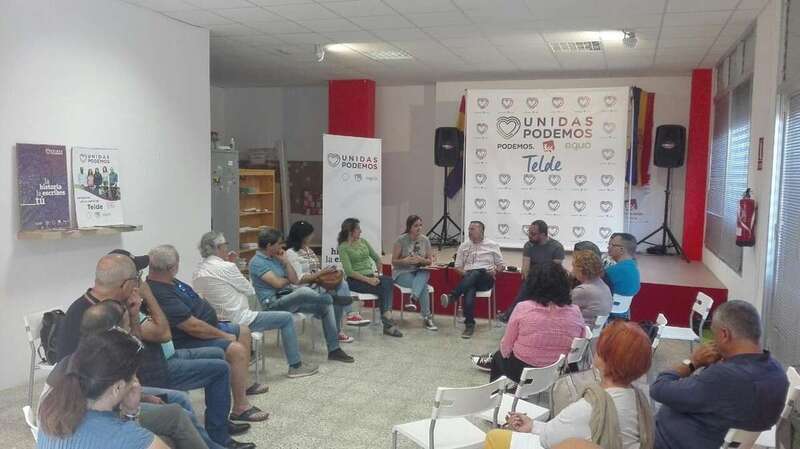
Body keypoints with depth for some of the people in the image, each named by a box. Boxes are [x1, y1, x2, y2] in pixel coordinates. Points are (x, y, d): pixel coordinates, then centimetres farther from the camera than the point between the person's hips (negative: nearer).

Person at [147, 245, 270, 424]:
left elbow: (194, 302, 18)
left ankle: (243, 384, 30)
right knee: (237, 350, -26)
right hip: (188, 341, -11)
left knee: (243, 331, 18)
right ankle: (240, 408, -16)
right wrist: (224, 335, -19)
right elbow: (193, 327, -30)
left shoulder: (168, 281, 2)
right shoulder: (161, 294, -30)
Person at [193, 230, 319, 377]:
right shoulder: (226, 267, -19)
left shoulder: (196, 273, 3)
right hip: (239, 321, -9)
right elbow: (249, 290, -7)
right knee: (287, 318, 4)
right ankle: (295, 366, 10)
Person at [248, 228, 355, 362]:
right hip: (273, 303, -9)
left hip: (288, 298, 9)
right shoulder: (257, 262, -10)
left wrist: (285, 261, 2)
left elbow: (295, 280, 9)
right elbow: (278, 283, -19)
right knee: (304, 291, -37)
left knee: (325, 306, -9)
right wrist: (288, 279, 3)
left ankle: (334, 350, -9)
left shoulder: (276, 258, 15)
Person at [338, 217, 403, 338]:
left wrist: (377, 273, 0)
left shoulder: (363, 241, 14)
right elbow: (349, 271, -14)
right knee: (383, 288, -27)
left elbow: (377, 258, 18)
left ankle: (386, 318, -36)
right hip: (355, 280, -5)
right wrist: (368, 280, -21)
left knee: (388, 281, -27)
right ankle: (387, 323, -25)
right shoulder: (343, 247, -5)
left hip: (370, 275, 5)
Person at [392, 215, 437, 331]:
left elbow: (430, 260, 6)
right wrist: (405, 261, -26)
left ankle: (413, 298, -47)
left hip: (420, 272, 4)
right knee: (424, 285, -30)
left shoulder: (425, 240, 3)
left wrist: (421, 260, -17)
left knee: (424, 274, -34)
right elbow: (394, 261, -5)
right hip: (402, 272, -4)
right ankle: (427, 317, -30)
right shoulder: (401, 240, -8)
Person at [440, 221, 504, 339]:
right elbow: (458, 266, 18)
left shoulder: (492, 245, 14)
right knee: (469, 290, -36)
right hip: (468, 277, 1)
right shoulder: (464, 246, 20)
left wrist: (495, 270, -7)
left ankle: (451, 296, -49)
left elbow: (501, 265, 15)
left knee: (475, 273, -39)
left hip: (485, 279, -1)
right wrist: (464, 273, -4)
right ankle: (469, 324, -41)